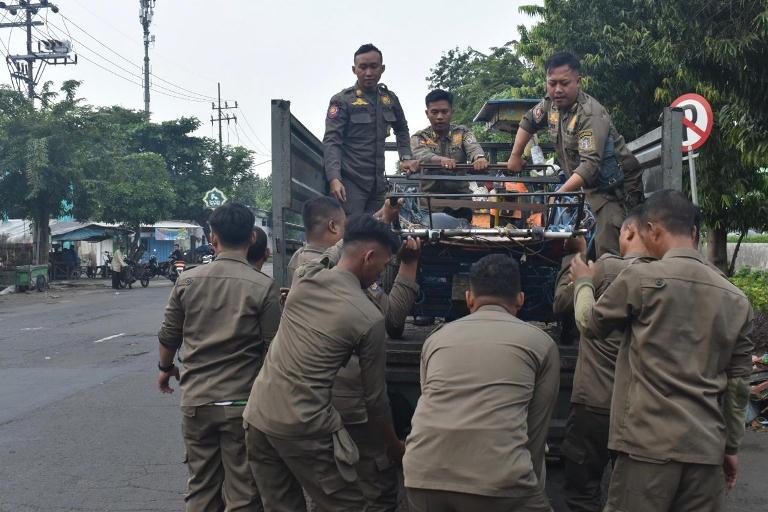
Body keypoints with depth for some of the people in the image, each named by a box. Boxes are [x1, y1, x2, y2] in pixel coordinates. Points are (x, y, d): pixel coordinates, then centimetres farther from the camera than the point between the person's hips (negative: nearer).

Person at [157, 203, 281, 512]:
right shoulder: (263, 287, -11)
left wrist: (166, 368, 30)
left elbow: (168, 336, 9)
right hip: (241, 403, -3)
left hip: (195, 400, 3)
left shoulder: (187, 281, 0)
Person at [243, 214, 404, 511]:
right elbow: (375, 396, -3)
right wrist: (393, 445, 13)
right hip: (304, 429, -6)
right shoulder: (369, 318, -11)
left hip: (258, 416, 7)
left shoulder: (302, 284, 3)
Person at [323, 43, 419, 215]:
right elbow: (331, 142, -12)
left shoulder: (389, 98, 11)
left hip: (378, 182, 5)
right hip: (350, 181, -5)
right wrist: (334, 179, -26)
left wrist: (406, 157, 11)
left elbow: (401, 129, 28)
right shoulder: (342, 101, -4)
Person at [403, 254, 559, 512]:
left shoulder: (436, 338, 20)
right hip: (498, 480, -3)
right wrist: (529, 489, 26)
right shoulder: (540, 342, 12)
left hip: (423, 474, 4)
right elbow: (536, 426, 13)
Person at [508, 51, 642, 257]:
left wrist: (559, 194, -41)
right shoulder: (550, 104, 1)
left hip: (618, 188, -8)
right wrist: (515, 156, 20)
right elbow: (528, 122, 23)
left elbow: (590, 164, -33)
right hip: (590, 186, 8)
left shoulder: (591, 114, -24)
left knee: (607, 251, -21)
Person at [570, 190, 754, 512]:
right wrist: (732, 445, 21)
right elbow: (737, 383, 11)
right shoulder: (736, 299, 7)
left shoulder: (640, 278, -7)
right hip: (706, 448, 5)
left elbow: (590, 324, 9)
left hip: (649, 443, -4)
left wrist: (583, 282, 28)